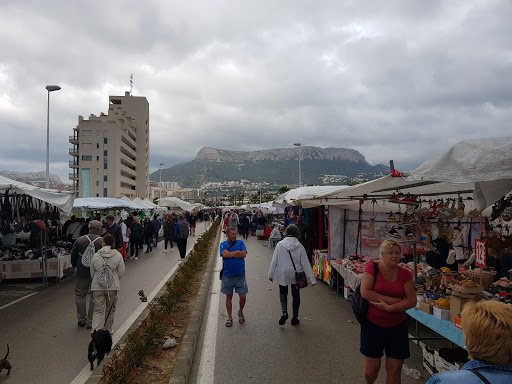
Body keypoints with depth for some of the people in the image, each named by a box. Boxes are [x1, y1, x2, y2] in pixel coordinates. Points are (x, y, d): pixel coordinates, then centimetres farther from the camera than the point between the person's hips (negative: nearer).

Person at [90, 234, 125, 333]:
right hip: (112, 287, 0)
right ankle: (107, 330, 29)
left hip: (97, 287, 0)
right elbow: (121, 271, -2)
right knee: (110, 309, 16)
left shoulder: (96, 256, -3)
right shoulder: (118, 255, -6)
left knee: (98, 310, 6)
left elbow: (92, 273, 6)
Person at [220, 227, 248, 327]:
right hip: (227, 275, 0)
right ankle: (229, 317, 24)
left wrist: (230, 254, -13)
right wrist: (237, 252, -11)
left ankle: (240, 311, 29)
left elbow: (244, 254, -14)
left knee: (243, 296, 0)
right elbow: (225, 254, -18)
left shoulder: (241, 243, 2)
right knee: (229, 296, 10)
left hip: (240, 275, 0)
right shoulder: (223, 244, 1)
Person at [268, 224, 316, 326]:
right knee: (295, 295, 16)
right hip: (296, 275, 0)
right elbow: (305, 264, -9)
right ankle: (294, 318, 22)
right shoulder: (300, 246, -11)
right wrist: (312, 279, -4)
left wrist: (271, 274, 5)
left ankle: (284, 312, -1)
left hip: (282, 274, 0)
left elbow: (274, 261, -6)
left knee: (283, 293, 19)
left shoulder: (280, 245, -11)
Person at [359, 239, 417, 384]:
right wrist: (393, 300, -18)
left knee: (395, 368, 7)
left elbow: (412, 300, -6)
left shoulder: (405, 274, -1)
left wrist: (389, 307, -18)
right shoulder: (372, 267, -9)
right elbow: (365, 292, -18)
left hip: (397, 326, 2)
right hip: (373, 324, -2)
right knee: (372, 368, 7)